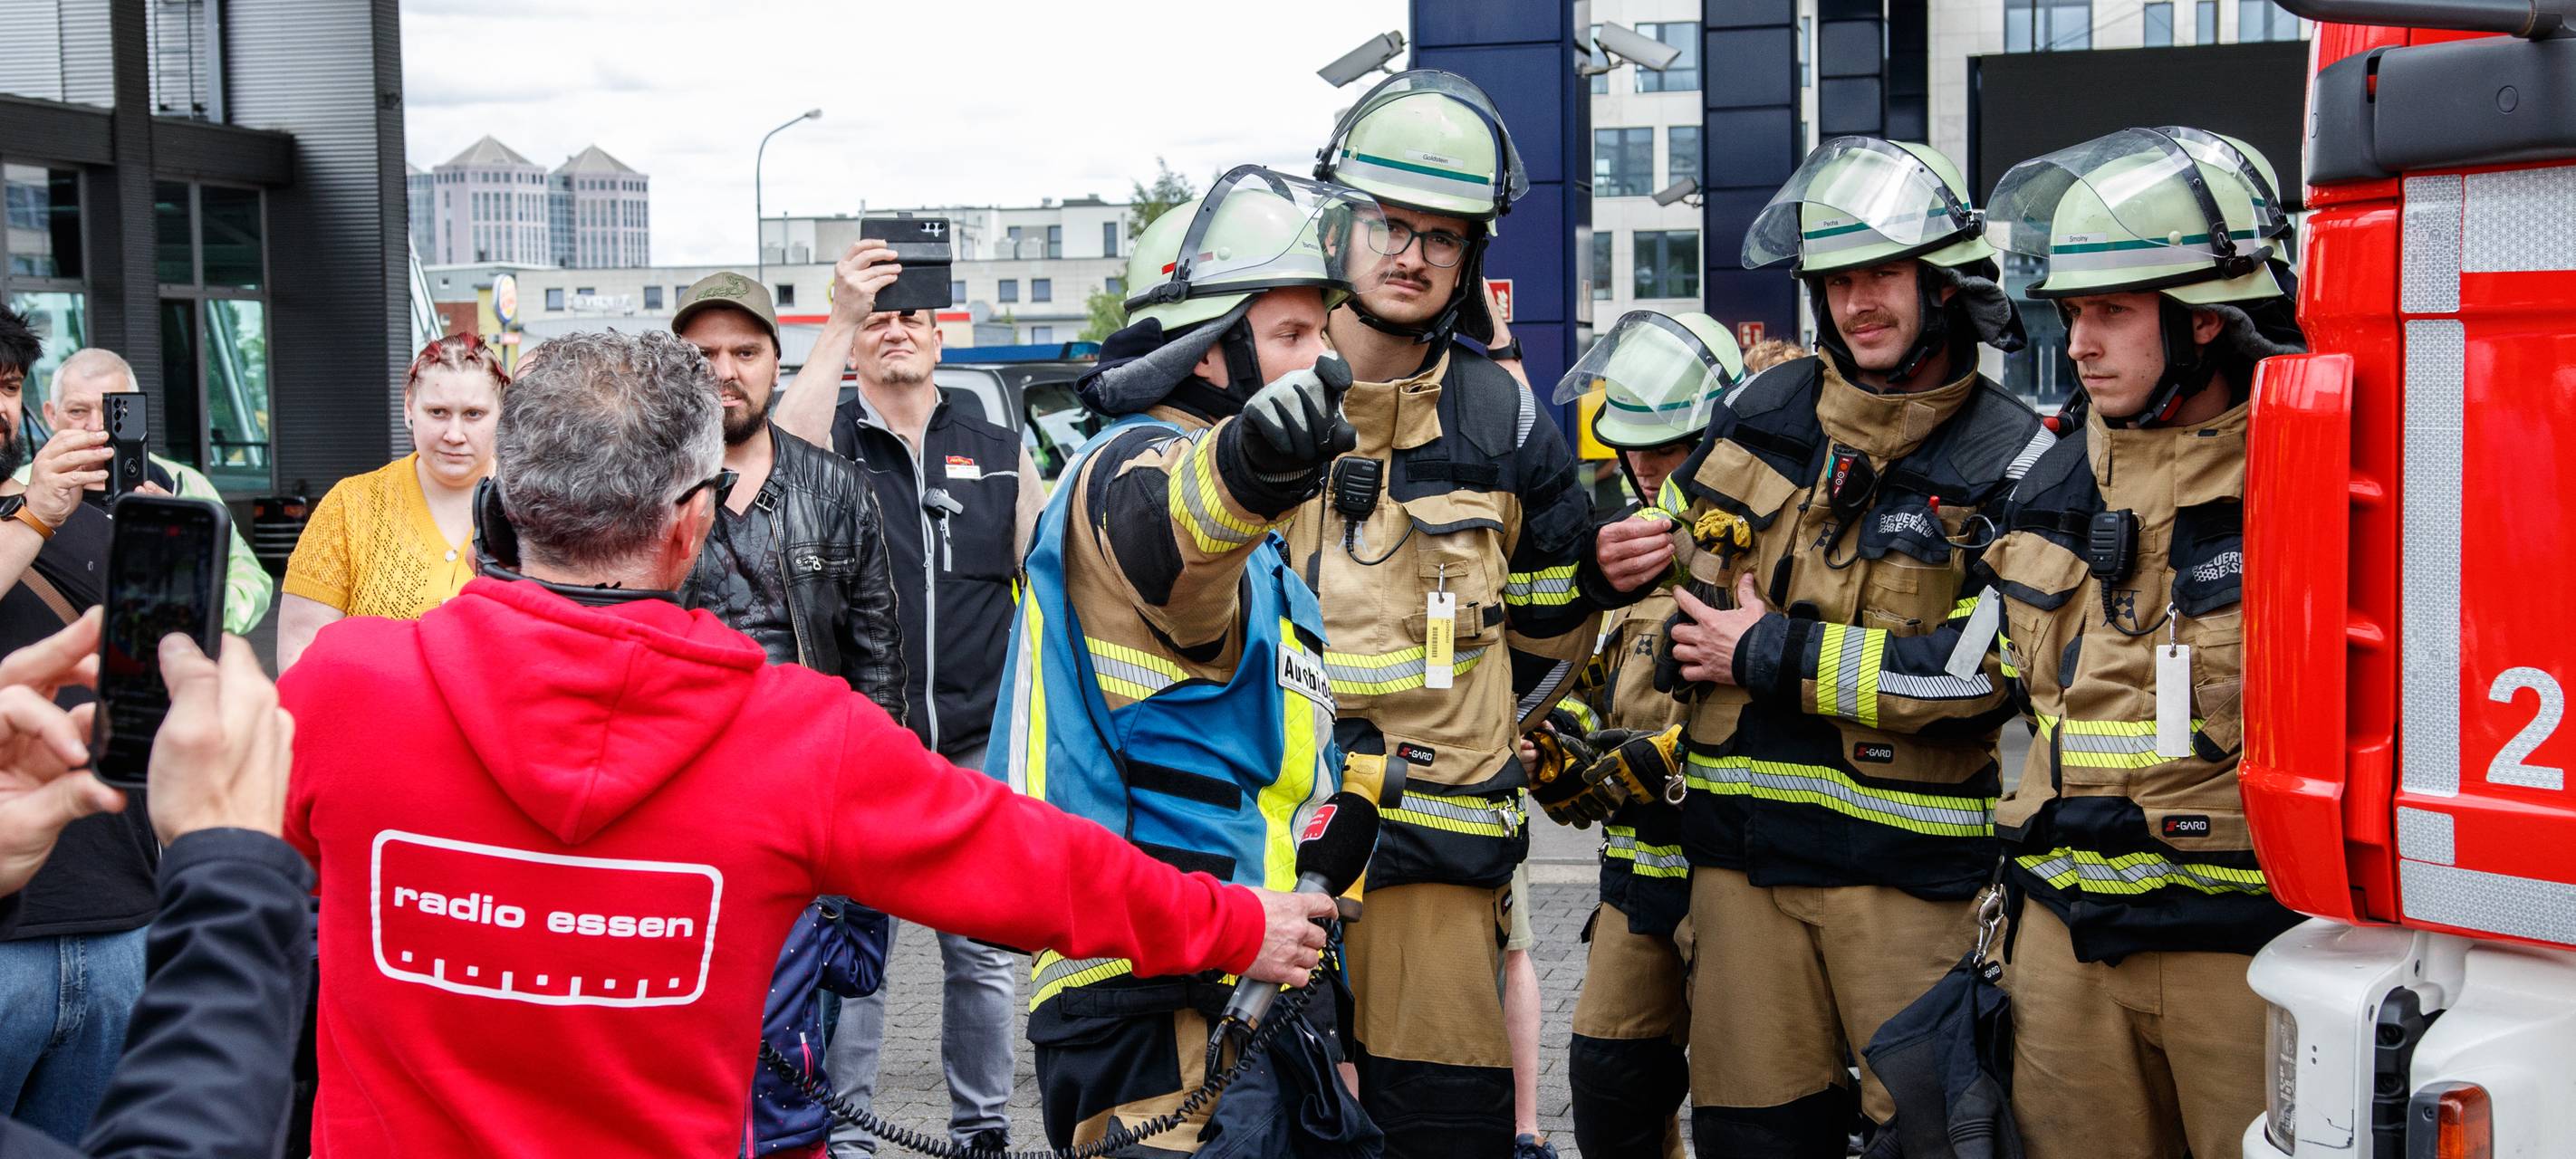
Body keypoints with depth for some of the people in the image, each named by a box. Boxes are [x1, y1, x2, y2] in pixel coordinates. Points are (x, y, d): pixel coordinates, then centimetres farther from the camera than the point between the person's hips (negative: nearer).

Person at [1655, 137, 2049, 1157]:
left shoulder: (2008, 461, -5)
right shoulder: (1759, 412, 10)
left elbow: (1985, 670, -15)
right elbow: (1674, 559, 23)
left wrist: (1778, 658, -12)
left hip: (1906, 858, -4)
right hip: (1741, 843, 4)